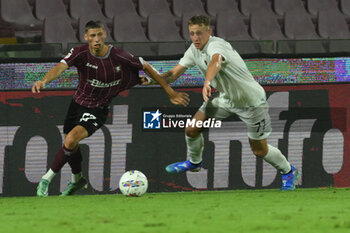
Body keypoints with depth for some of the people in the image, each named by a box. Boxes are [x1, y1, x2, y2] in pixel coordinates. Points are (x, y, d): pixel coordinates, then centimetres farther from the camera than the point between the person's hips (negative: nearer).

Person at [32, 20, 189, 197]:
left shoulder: (118, 57, -19)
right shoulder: (80, 53, -18)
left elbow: (146, 67, -5)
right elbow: (60, 67, -34)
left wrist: (171, 92, -2)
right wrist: (44, 81, -57)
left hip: (97, 110, -3)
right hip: (78, 103, 3)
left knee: (71, 140, -23)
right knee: (71, 147, 13)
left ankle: (47, 178, -7)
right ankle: (77, 179, 44)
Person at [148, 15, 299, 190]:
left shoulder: (216, 45, -32)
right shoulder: (194, 50, -7)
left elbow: (216, 61, -56)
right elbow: (174, 74, -4)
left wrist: (207, 82, -76)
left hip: (251, 102, -7)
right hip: (225, 98, 7)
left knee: (260, 151, 0)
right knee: (192, 130, 1)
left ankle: (288, 171, 28)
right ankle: (194, 162, 31)